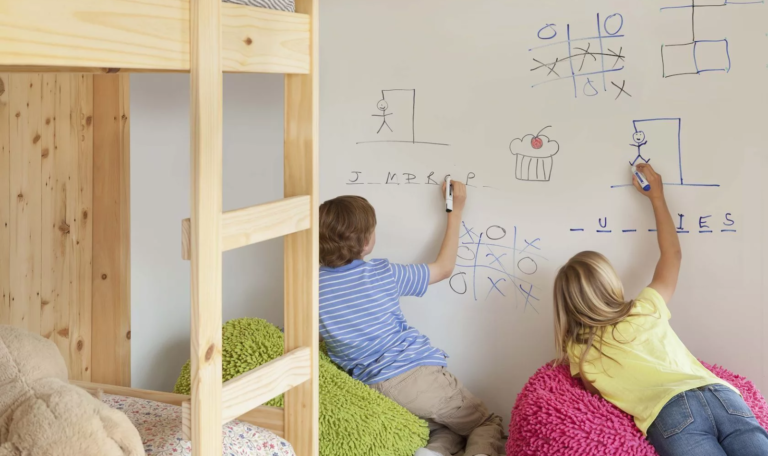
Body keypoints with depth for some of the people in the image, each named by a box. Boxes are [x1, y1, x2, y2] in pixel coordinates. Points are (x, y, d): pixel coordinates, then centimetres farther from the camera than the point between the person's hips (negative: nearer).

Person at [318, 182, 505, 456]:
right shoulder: (384, 275, -4)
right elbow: (444, 268, 11)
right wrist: (455, 211, 18)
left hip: (371, 392, 4)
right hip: (416, 377, -4)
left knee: (449, 429, 26)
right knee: (489, 425, 15)